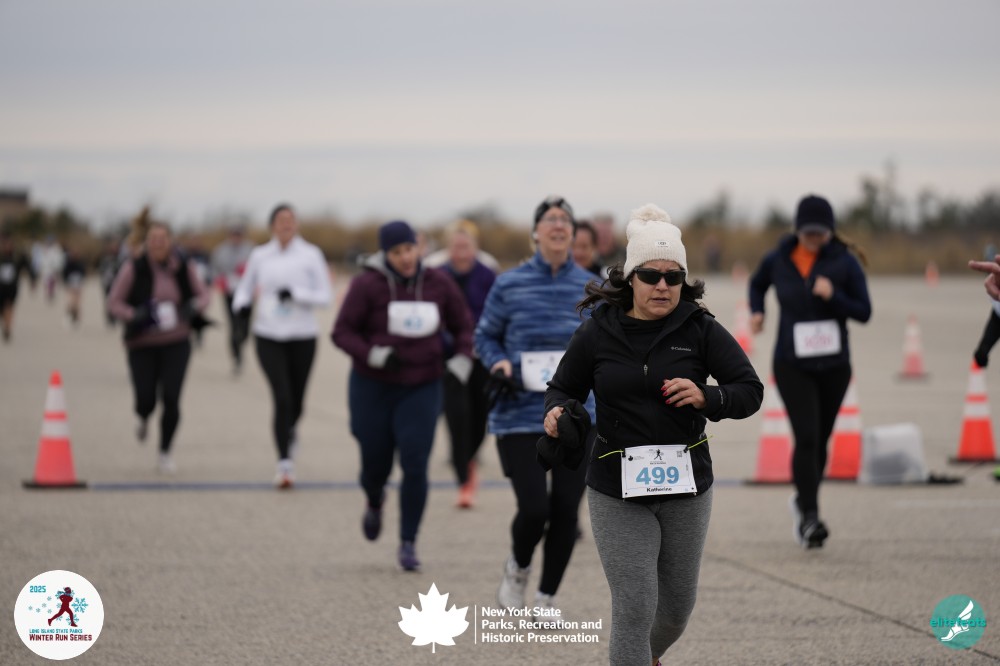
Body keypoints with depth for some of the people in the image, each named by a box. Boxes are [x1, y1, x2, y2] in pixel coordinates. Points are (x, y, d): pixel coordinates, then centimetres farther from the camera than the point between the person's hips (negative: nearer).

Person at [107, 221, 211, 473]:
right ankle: (144, 419, 37)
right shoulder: (134, 268, -9)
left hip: (176, 343, 1)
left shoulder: (183, 268, -2)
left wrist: (192, 308, -13)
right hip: (143, 344, -1)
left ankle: (165, 453, 9)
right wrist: (135, 316, -23)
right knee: (146, 399, -4)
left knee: (171, 398, -9)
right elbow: (114, 302, -5)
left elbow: (202, 295, 9)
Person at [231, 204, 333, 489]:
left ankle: (287, 430, 46)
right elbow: (245, 288, 15)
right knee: (282, 398, -15)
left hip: (302, 337, 0)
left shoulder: (311, 255, -1)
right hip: (269, 337, 0)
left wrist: (296, 294, -20)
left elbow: (325, 296, -4)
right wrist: (240, 305, -8)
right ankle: (285, 463, -12)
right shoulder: (260, 256, 4)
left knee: (296, 401, 9)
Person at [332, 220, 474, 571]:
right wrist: (374, 355, -23)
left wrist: (462, 358, -7)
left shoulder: (438, 284, 0)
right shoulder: (368, 285, -9)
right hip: (372, 388, -1)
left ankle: (408, 543, 0)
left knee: (415, 466, -10)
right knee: (375, 462, 7)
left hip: (422, 389, 1)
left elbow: (463, 326, 11)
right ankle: (375, 503, 44)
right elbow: (342, 332, -8)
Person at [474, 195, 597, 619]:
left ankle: (548, 596, 23)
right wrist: (499, 363, -9)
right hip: (520, 418, -2)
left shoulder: (590, 288, 4)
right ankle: (518, 569, 24)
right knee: (534, 509, -11)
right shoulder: (510, 285, -1)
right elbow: (485, 337, 10)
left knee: (566, 510, 2)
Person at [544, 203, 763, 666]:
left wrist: (707, 398, -23)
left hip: (686, 488, 2)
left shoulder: (701, 330, -3)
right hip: (617, 494, -2)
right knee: (634, 610, -11)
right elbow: (563, 387, 10)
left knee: (677, 608, 17)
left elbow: (751, 391, -3)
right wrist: (556, 413, -13)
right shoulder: (599, 333, -1)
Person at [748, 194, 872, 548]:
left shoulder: (845, 263, -5)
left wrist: (833, 296, -21)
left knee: (820, 439, 12)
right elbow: (757, 284, 20)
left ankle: (804, 500, 36)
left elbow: (864, 312, -5)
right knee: (806, 437, -15)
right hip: (792, 366, -1)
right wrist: (756, 311, 1)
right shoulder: (778, 260, -2)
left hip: (833, 365, 1)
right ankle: (809, 515, -12)